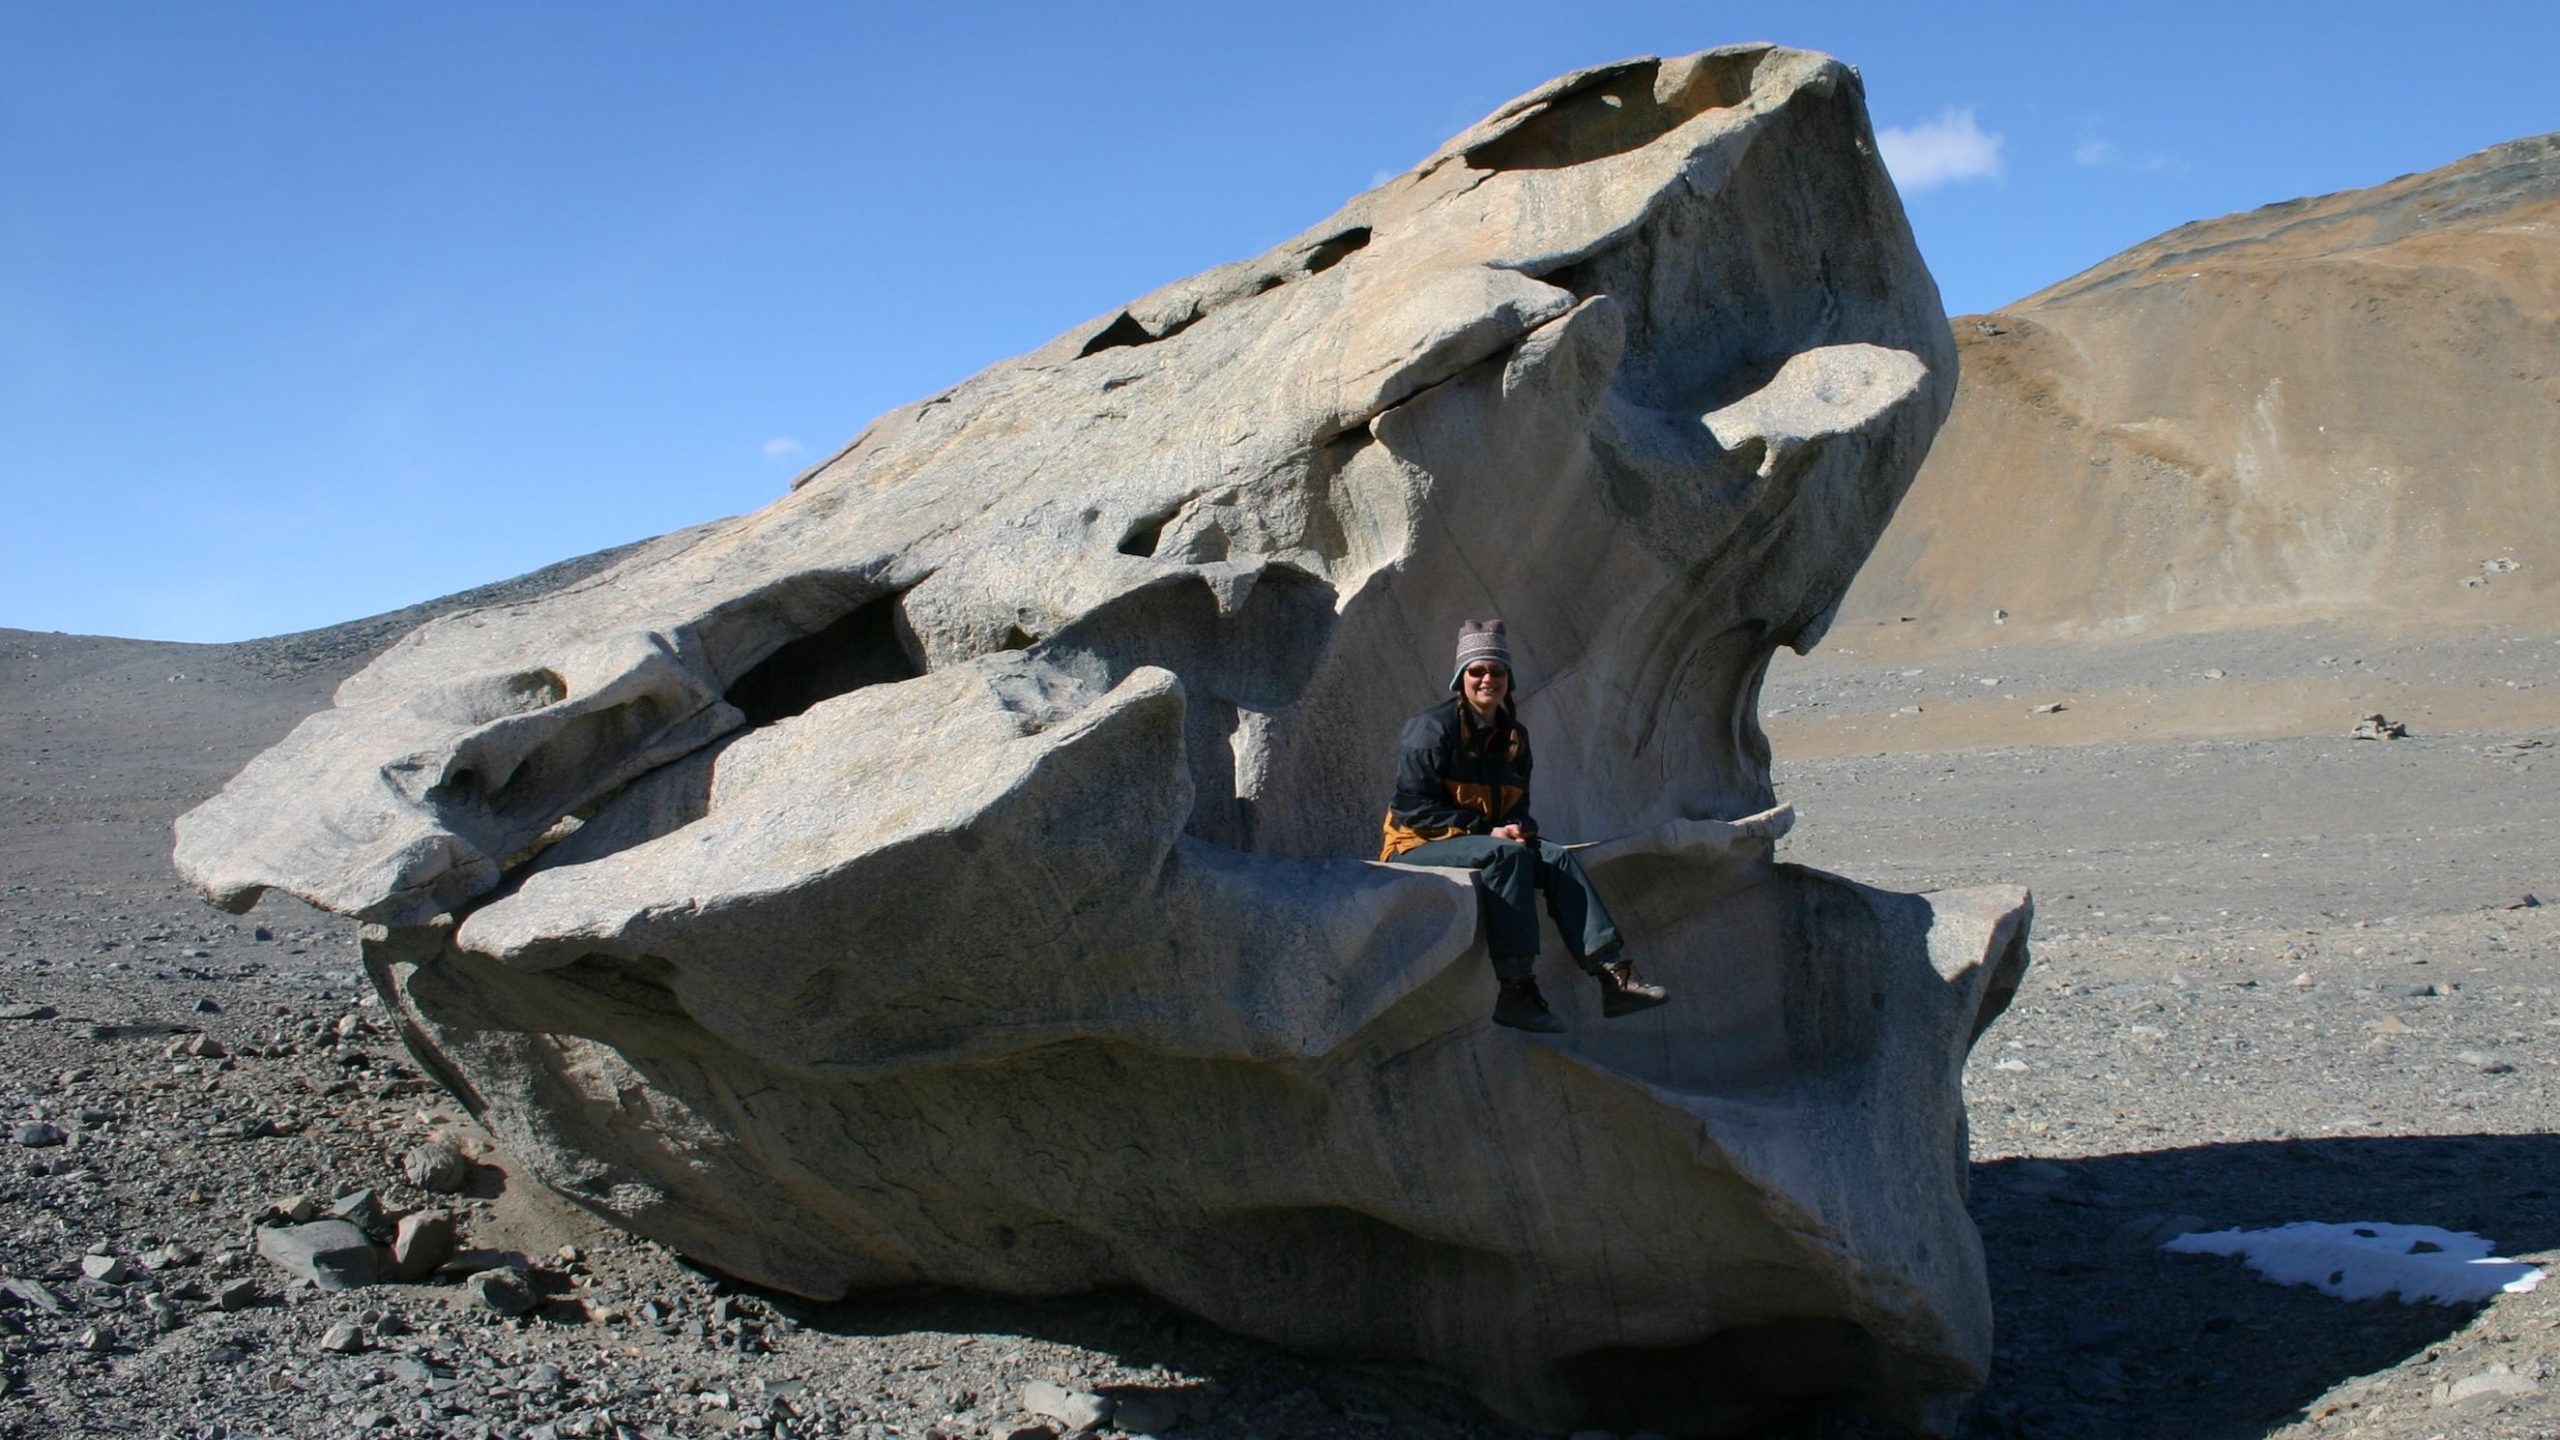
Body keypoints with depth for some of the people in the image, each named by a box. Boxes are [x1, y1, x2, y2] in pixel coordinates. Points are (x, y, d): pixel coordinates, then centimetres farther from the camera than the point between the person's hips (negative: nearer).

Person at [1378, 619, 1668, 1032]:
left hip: (1485, 843, 7)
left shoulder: (1513, 735, 12)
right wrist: (1486, 831, -19)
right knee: (1506, 855, -34)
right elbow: (1413, 808, -17)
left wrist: (1519, 827, -8)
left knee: (1558, 858, -16)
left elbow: (1518, 804, 18)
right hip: (1417, 848, -7)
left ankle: (1613, 977, -24)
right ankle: (1515, 994, -38)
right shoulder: (1432, 728, -12)